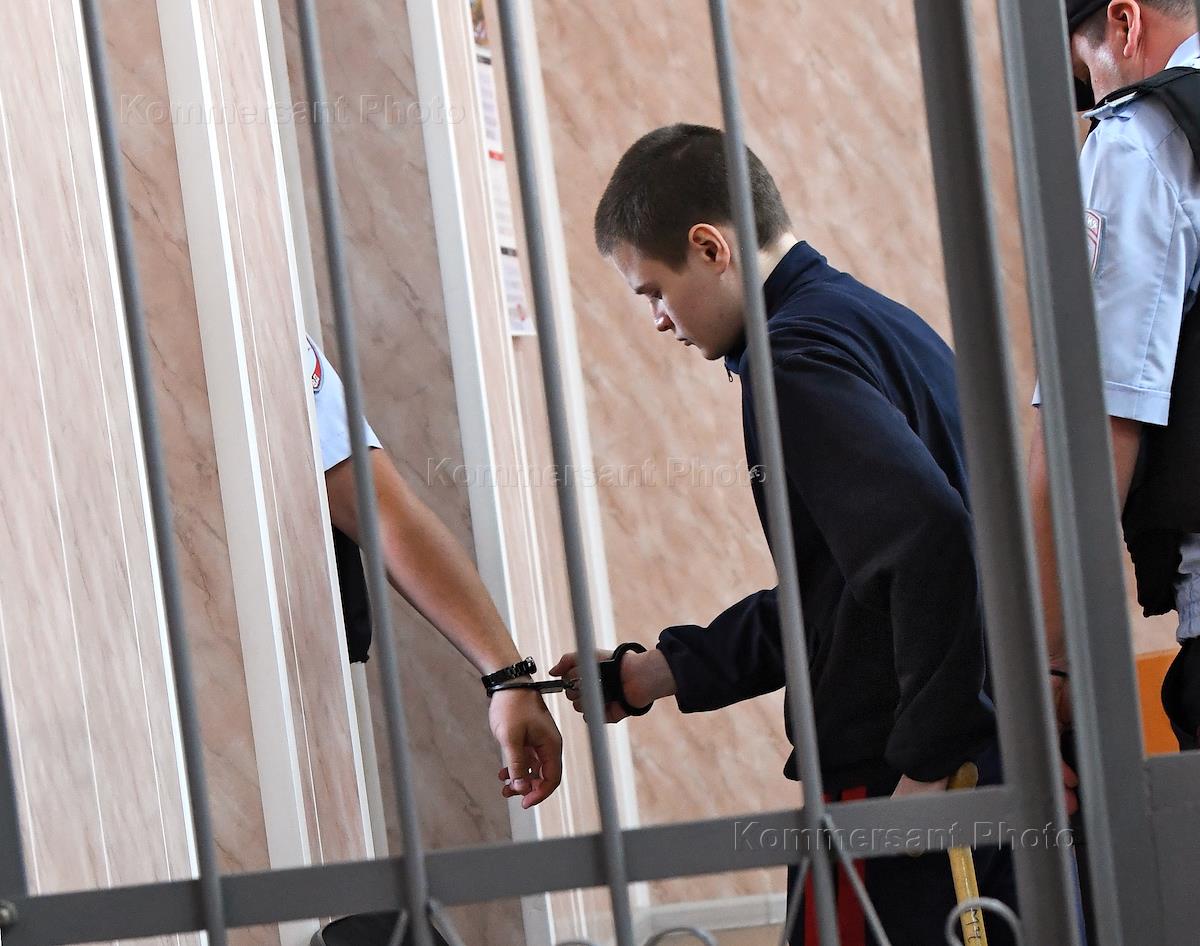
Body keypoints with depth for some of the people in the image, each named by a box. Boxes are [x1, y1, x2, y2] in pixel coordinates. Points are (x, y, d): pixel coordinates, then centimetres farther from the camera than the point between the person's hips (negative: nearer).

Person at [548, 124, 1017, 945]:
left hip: (890, 780, -10)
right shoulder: (884, 323, 18)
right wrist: (657, 673, 22)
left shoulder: (797, 360, -13)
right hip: (995, 768, 10)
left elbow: (929, 538, -28)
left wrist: (925, 768, -22)